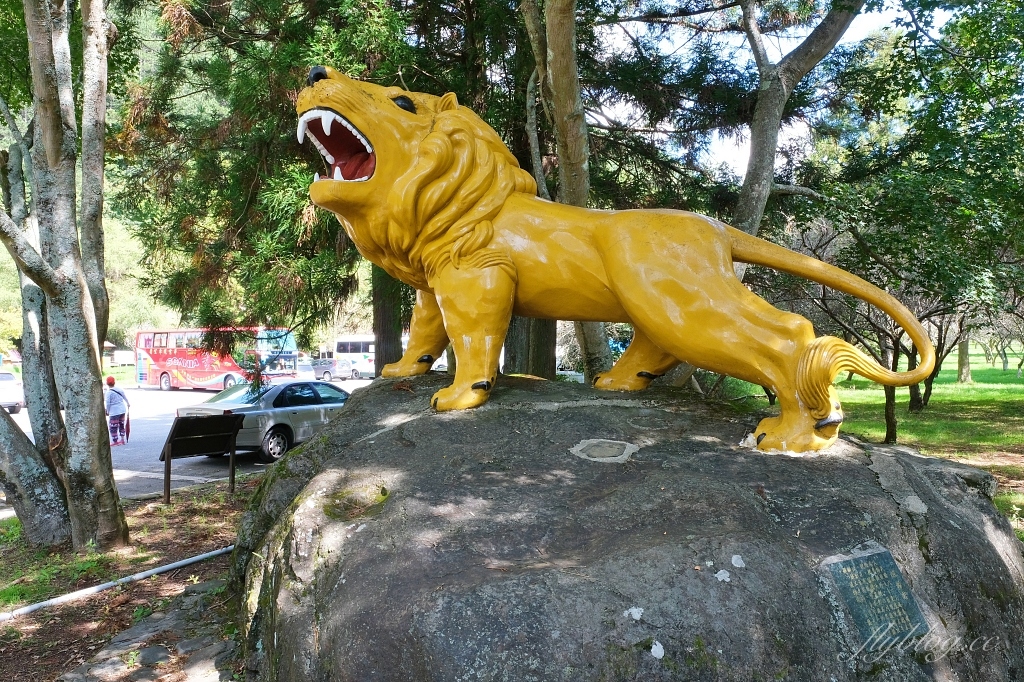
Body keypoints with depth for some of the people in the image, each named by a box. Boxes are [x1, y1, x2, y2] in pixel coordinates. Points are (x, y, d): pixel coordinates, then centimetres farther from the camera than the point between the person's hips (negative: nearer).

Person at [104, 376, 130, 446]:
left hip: (114, 412, -7)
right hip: (123, 410, 7)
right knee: (121, 425, 20)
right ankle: (122, 440, 26)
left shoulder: (108, 392, -14)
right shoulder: (119, 390, 5)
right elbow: (125, 397, 19)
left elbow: (108, 403, -14)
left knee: (113, 427, 1)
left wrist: (107, 411, 0)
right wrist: (128, 404, 37)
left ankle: (115, 441, 3)